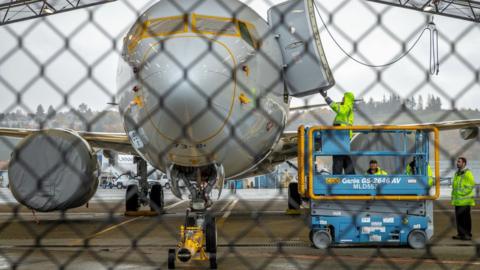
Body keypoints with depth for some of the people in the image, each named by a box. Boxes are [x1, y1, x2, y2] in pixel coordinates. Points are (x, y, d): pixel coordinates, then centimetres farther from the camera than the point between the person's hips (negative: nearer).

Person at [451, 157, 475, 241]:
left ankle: (468, 234, -1)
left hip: (465, 200, -8)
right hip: (457, 200, 8)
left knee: (466, 218, -5)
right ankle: (460, 234, 14)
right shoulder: (457, 174, 18)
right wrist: (453, 195, 16)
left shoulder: (468, 173, -9)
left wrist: (462, 192, -17)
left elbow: (471, 185, -16)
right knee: (458, 217, 9)